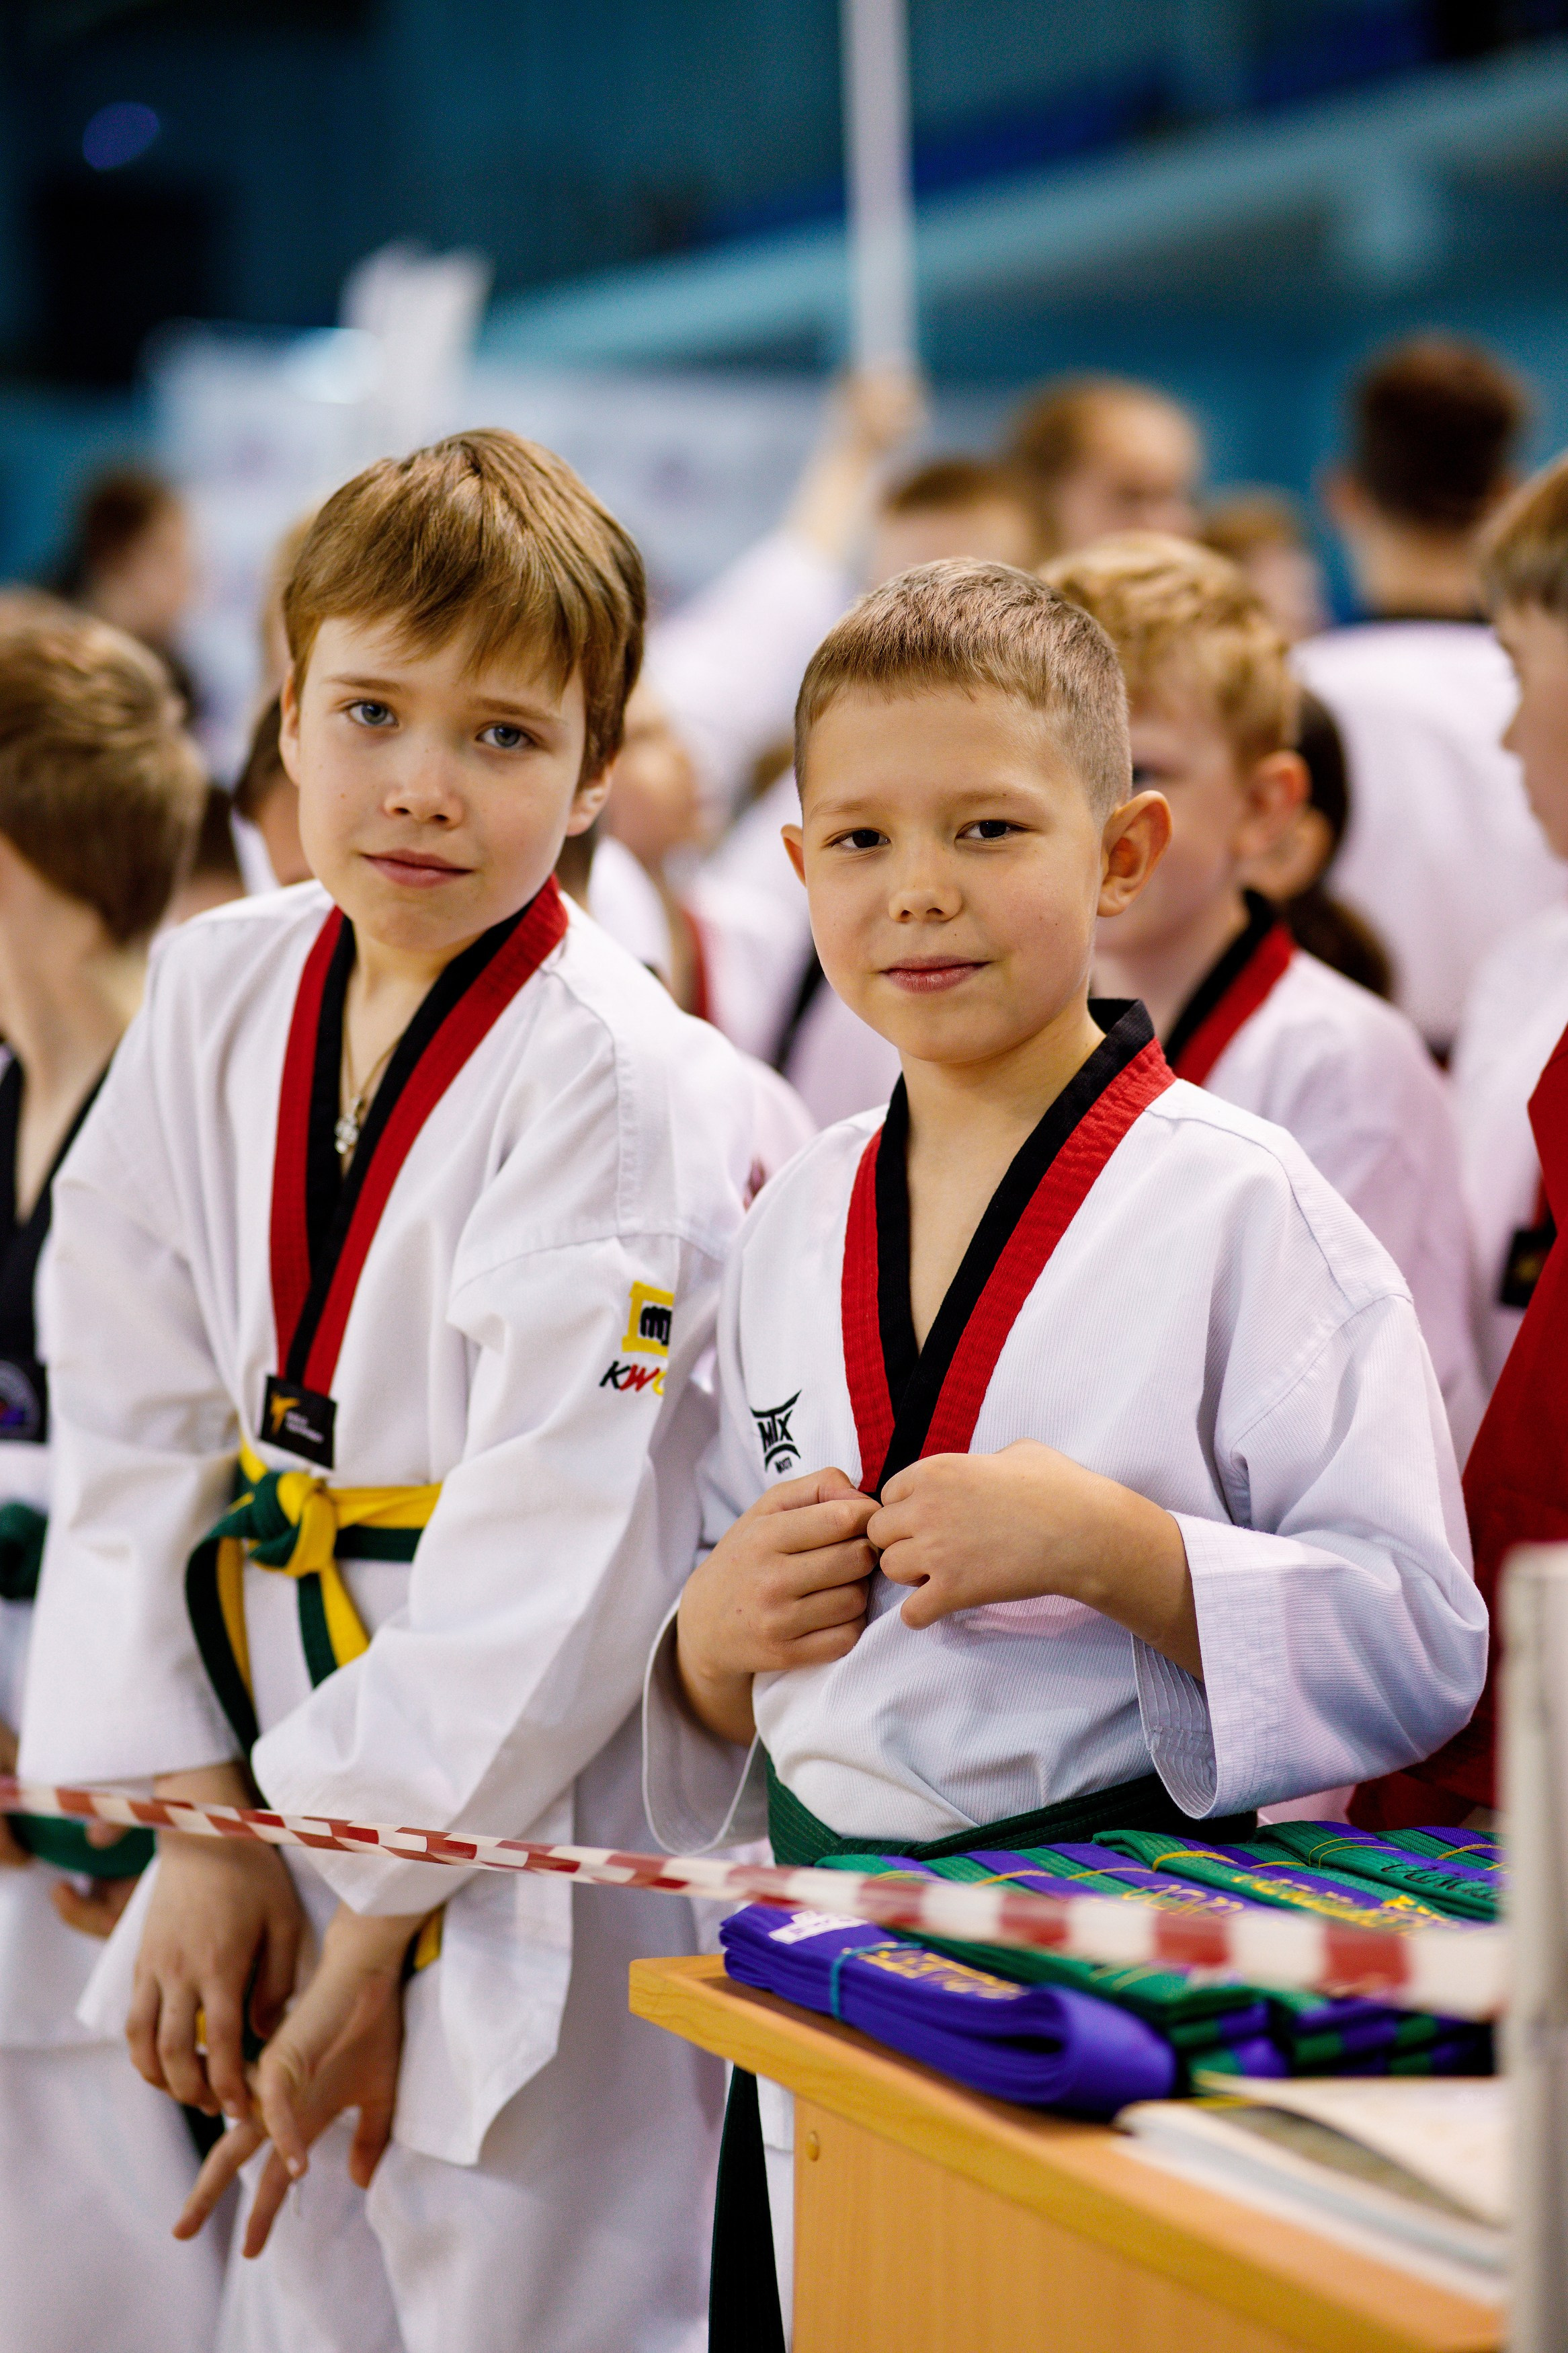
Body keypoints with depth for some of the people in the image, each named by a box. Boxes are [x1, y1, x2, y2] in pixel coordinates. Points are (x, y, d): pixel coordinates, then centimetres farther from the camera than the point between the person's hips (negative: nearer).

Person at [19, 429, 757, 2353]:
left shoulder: (629, 1094, -17)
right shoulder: (217, 1000, 1)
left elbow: (557, 1561, -19)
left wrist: (376, 1936, -15)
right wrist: (198, 1829, -4)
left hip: (530, 1832, -6)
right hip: (276, 1775, 6)